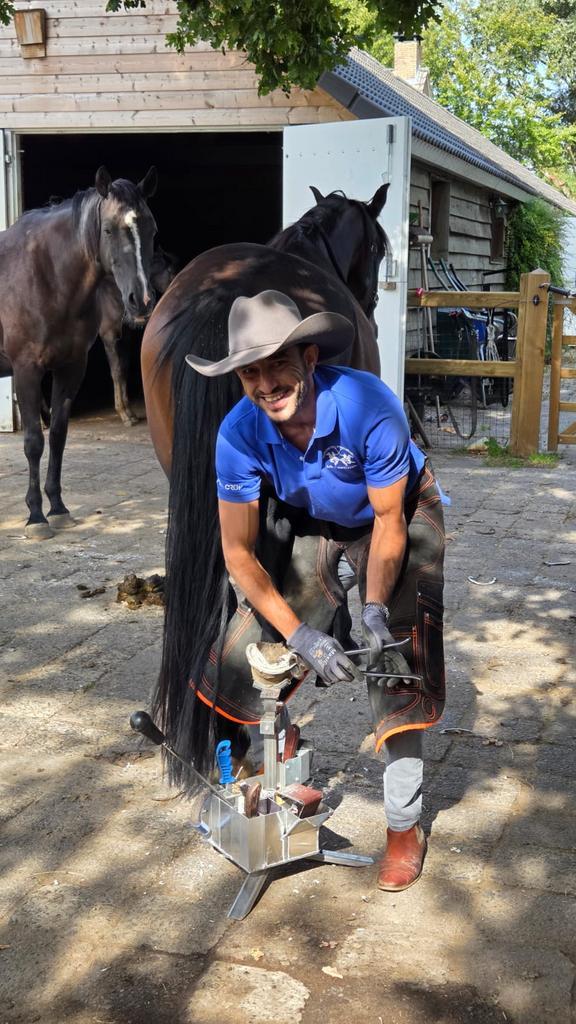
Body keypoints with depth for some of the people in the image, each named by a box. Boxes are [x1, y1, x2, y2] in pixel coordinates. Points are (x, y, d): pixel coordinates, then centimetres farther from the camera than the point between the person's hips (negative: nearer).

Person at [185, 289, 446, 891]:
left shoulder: (369, 405, -36)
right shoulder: (239, 433, -26)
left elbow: (388, 519, -22)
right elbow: (238, 552, -18)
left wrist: (374, 607, -26)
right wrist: (299, 634, -24)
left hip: (401, 515, -3)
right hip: (310, 525, 3)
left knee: (399, 666, -13)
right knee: (253, 649, -1)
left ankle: (404, 827, 5)